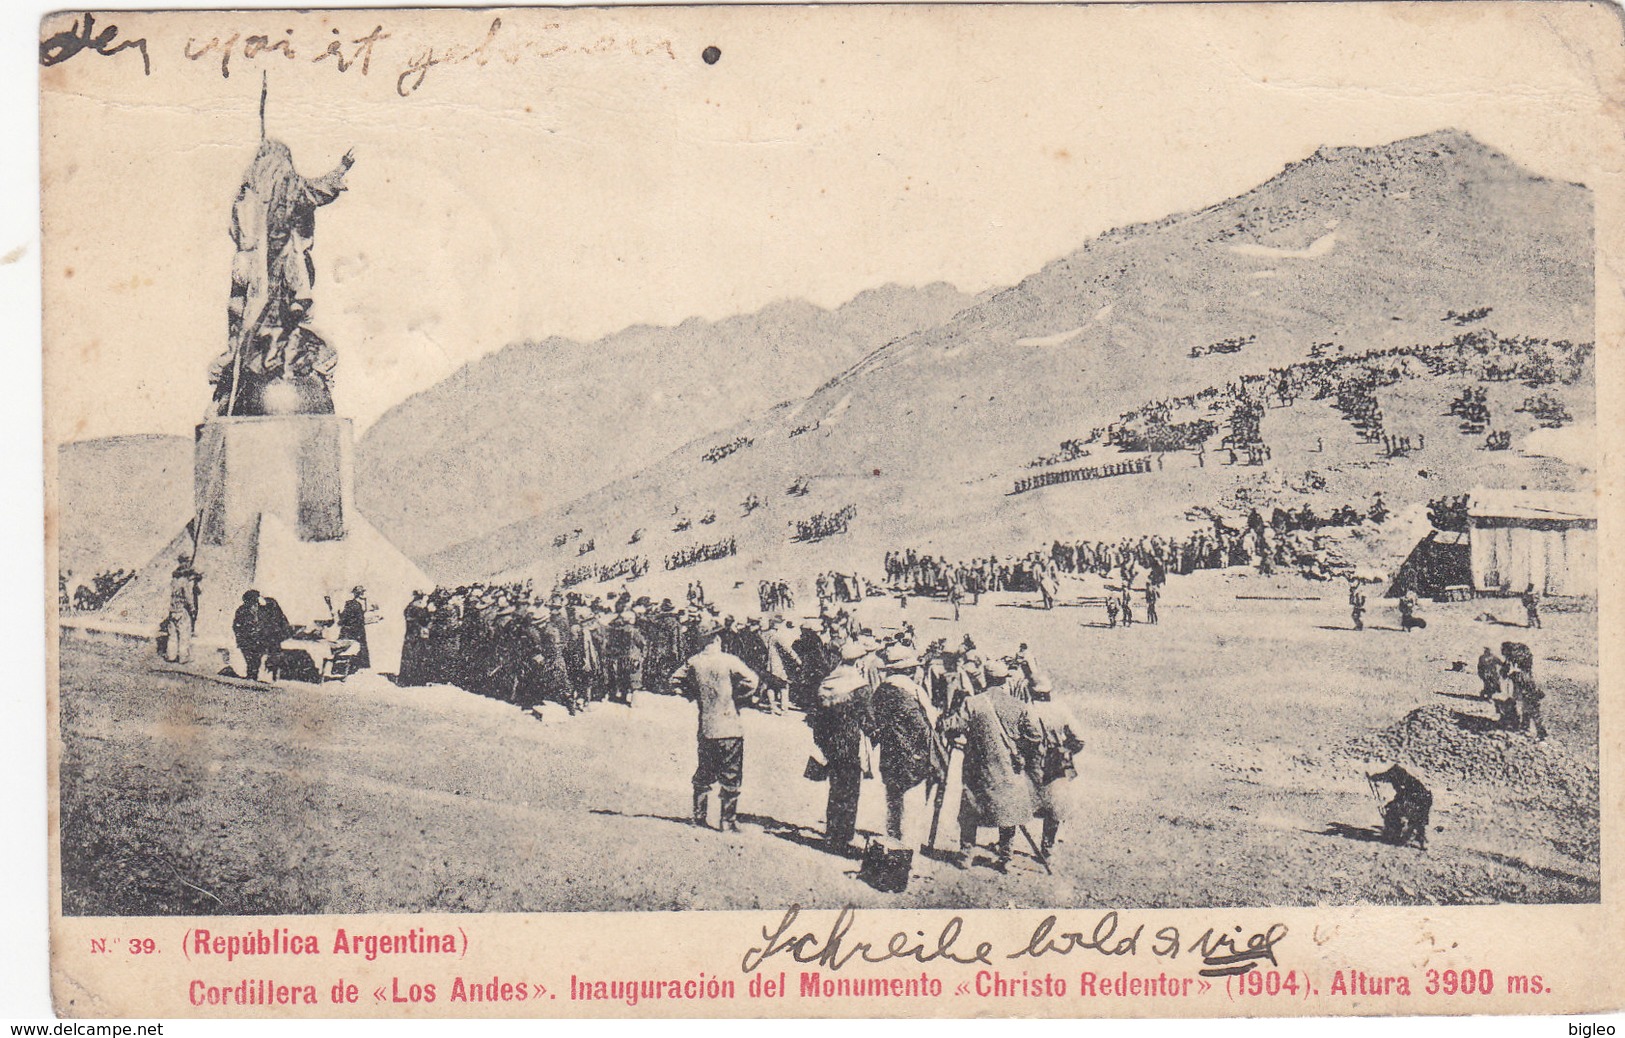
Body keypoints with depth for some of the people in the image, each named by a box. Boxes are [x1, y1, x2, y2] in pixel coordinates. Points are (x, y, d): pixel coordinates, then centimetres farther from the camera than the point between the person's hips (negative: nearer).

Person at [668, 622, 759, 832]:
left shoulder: (693, 662, 1)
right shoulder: (729, 661, -12)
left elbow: (675, 681, 9)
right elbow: (750, 681, -19)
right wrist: (736, 695, -3)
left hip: (705, 729, 4)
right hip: (730, 728, -4)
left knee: (703, 775, 17)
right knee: (730, 778, 3)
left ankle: (700, 816, 20)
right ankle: (728, 820, 4)